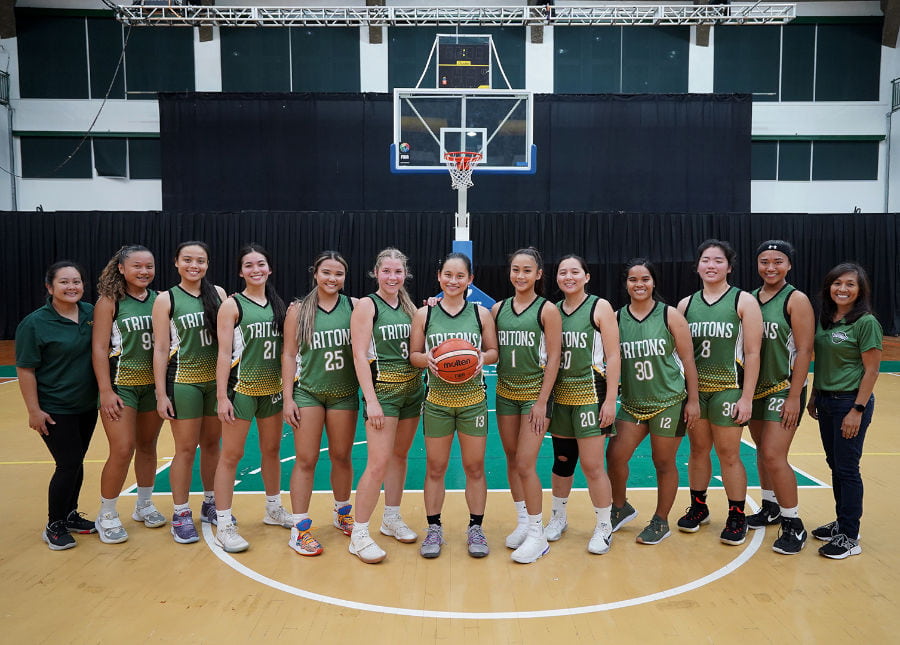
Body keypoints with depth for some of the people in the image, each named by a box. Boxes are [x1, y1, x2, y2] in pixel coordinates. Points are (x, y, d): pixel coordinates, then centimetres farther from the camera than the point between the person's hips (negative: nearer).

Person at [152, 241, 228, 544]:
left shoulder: (217, 293, 4)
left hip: (216, 378, 3)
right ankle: (181, 514, 15)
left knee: (212, 443, 12)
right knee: (186, 448, 2)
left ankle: (211, 504, 28)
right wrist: (161, 394, -8)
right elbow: (160, 349, -5)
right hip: (183, 380, -3)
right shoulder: (166, 299, -4)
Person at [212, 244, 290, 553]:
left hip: (272, 388, 5)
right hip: (241, 387, -5)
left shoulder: (278, 304, 8)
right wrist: (222, 397, -15)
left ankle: (274, 509, 33)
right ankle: (224, 525, 8)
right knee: (231, 454, 0)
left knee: (272, 450, 16)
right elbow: (224, 353, -10)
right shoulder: (232, 305, -6)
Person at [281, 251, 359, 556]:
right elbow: (289, 355, -1)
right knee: (305, 460, 0)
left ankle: (342, 513, 34)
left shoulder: (354, 306, -1)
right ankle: (300, 528, 10)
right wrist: (288, 398, -5)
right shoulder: (299, 309, -2)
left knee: (342, 457, 13)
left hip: (345, 393, 1)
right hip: (308, 392, -1)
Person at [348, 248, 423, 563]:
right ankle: (359, 534, 2)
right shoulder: (367, 305, -6)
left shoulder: (408, 306, 11)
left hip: (413, 388, 6)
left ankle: (392, 519, 29)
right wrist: (371, 401, -19)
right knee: (379, 462, -10)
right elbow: (360, 355, -12)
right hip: (383, 388, -6)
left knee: (399, 455, 14)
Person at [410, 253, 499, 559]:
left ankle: (475, 528, 22)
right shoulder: (424, 314, 1)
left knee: (474, 467, 7)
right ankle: (434, 529, 22)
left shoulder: (481, 313, 2)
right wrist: (426, 358, -17)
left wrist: (483, 357, -15)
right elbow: (413, 354, 4)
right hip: (437, 400, 0)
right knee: (435, 467, 7)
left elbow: (494, 351, 6)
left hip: (473, 400, 0)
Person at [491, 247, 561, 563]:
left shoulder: (547, 310, -7)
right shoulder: (498, 309, 6)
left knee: (525, 465, -7)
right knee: (512, 461, 12)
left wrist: (542, 401, -12)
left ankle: (537, 535, 7)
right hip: (505, 392, 5)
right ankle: (522, 522, 28)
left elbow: (553, 357, -9)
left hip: (535, 392, -5)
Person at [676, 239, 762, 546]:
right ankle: (698, 507, 28)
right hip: (693, 388, 3)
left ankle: (737, 517, 17)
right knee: (698, 449, 12)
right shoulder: (685, 304, 6)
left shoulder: (744, 301, -4)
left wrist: (747, 398, -11)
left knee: (728, 454, 2)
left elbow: (752, 353, -7)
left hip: (728, 388, -3)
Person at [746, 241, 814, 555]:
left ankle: (793, 525, 4)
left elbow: (804, 351, -13)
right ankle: (770, 507, 33)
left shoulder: (796, 300, -10)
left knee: (774, 456, -10)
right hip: (755, 387, 6)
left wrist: (794, 397, -17)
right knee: (762, 451, 15)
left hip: (784, 389, -6)